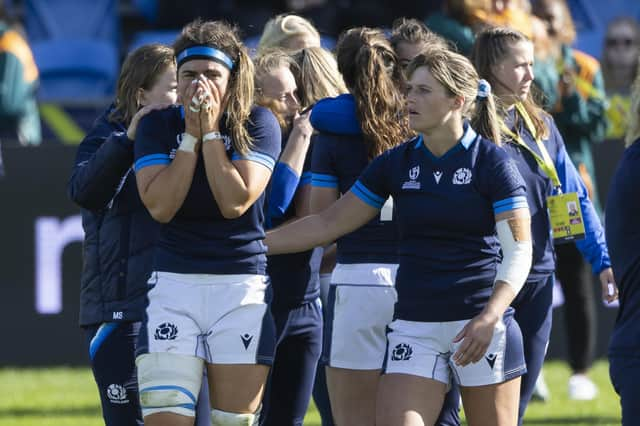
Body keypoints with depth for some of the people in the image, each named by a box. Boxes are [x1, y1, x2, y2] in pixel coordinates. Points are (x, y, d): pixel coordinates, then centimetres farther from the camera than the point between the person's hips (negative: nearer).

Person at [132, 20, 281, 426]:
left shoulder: (258, 124, -1)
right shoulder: (157, 126, 4)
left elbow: (235, 202, -12)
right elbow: (160, 206, -9)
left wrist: (211, 132, -12)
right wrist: (191, 134, -10)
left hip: (242, 286, -1)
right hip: (174, 284, 1)